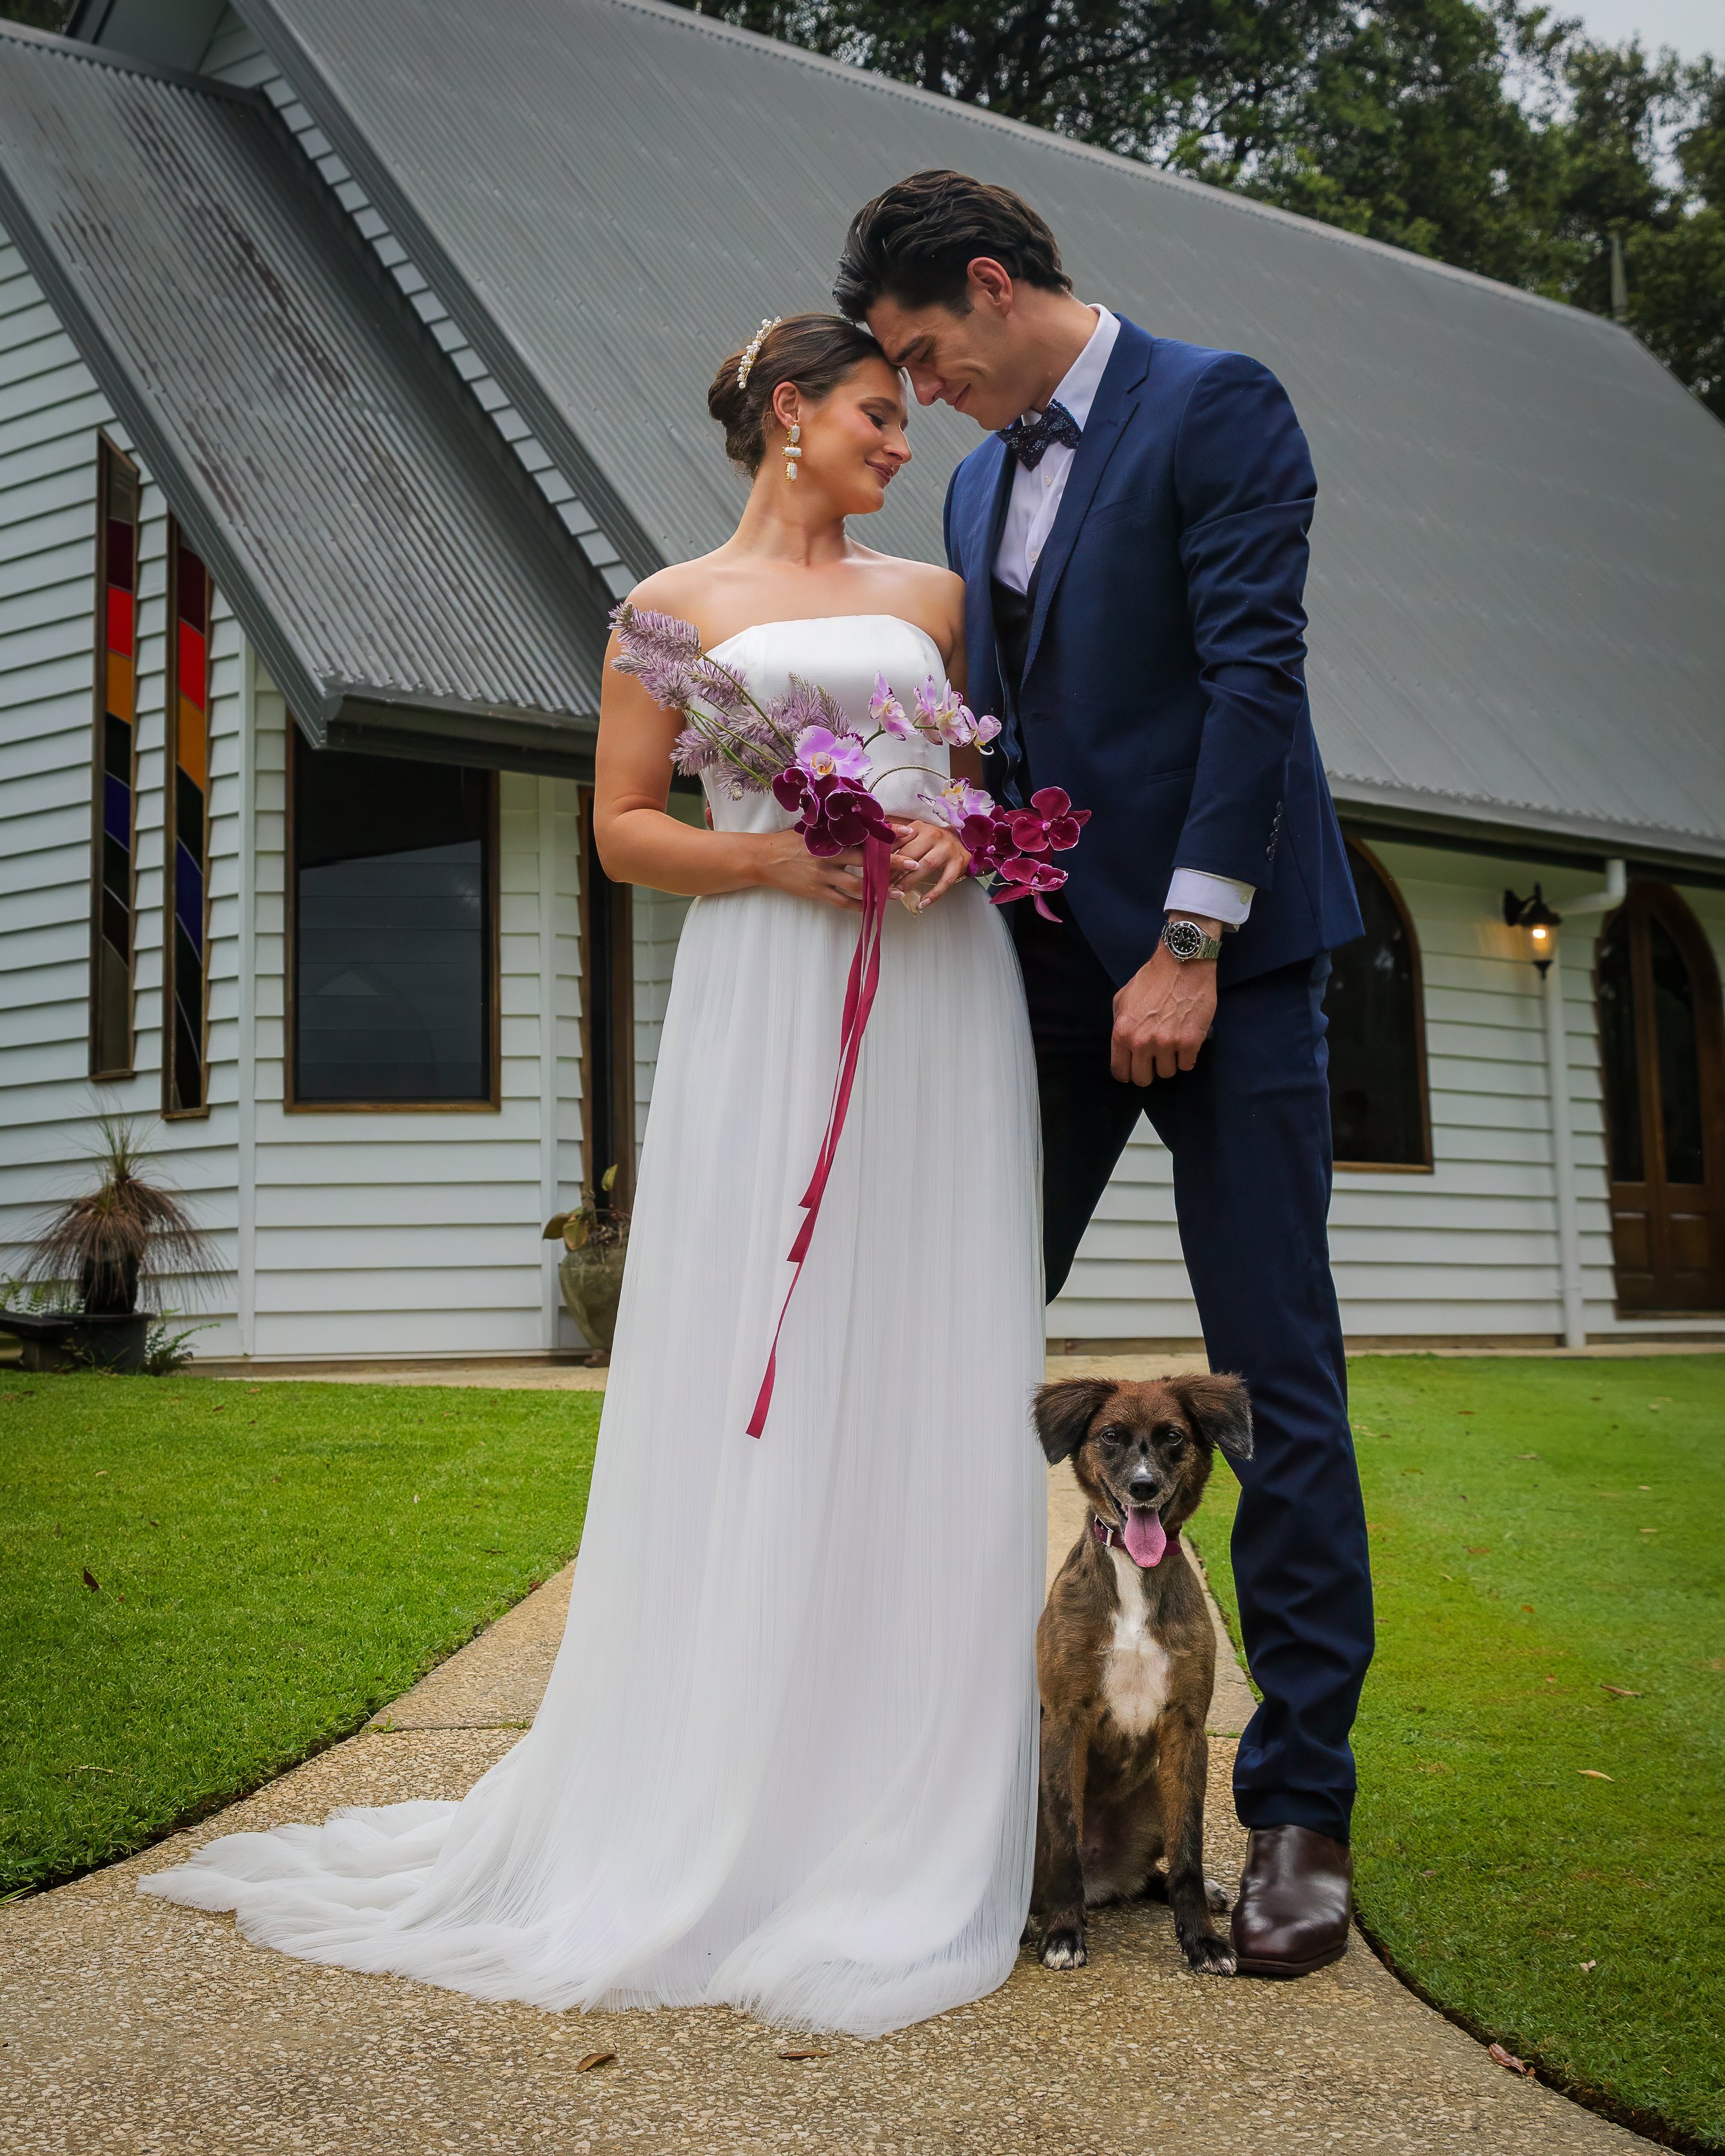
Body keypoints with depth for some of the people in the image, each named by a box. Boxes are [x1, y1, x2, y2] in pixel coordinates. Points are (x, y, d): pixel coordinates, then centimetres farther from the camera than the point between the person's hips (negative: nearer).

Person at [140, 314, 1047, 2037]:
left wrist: (965, 842, -2)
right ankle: (727, 1810, 2)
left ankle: (905, 1812, 5)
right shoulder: (678, 605, 11)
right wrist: (762, 857, -11)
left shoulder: (930, 595, 19)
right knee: (755, 1379, -6)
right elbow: (623, 826, 7)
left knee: (924, 1378, -1)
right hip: (765, 994, -3)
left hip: (936, 1004, 3)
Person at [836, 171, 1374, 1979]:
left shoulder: (1216, 407, -4)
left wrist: (1189, 948, -18)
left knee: (1278, 1382, -4)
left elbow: (1254, 675, -13)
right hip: (1049, 966, 7)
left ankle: (1298, 1810, 3)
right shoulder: (981, 484, 18)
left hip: (1218, 957, -7)